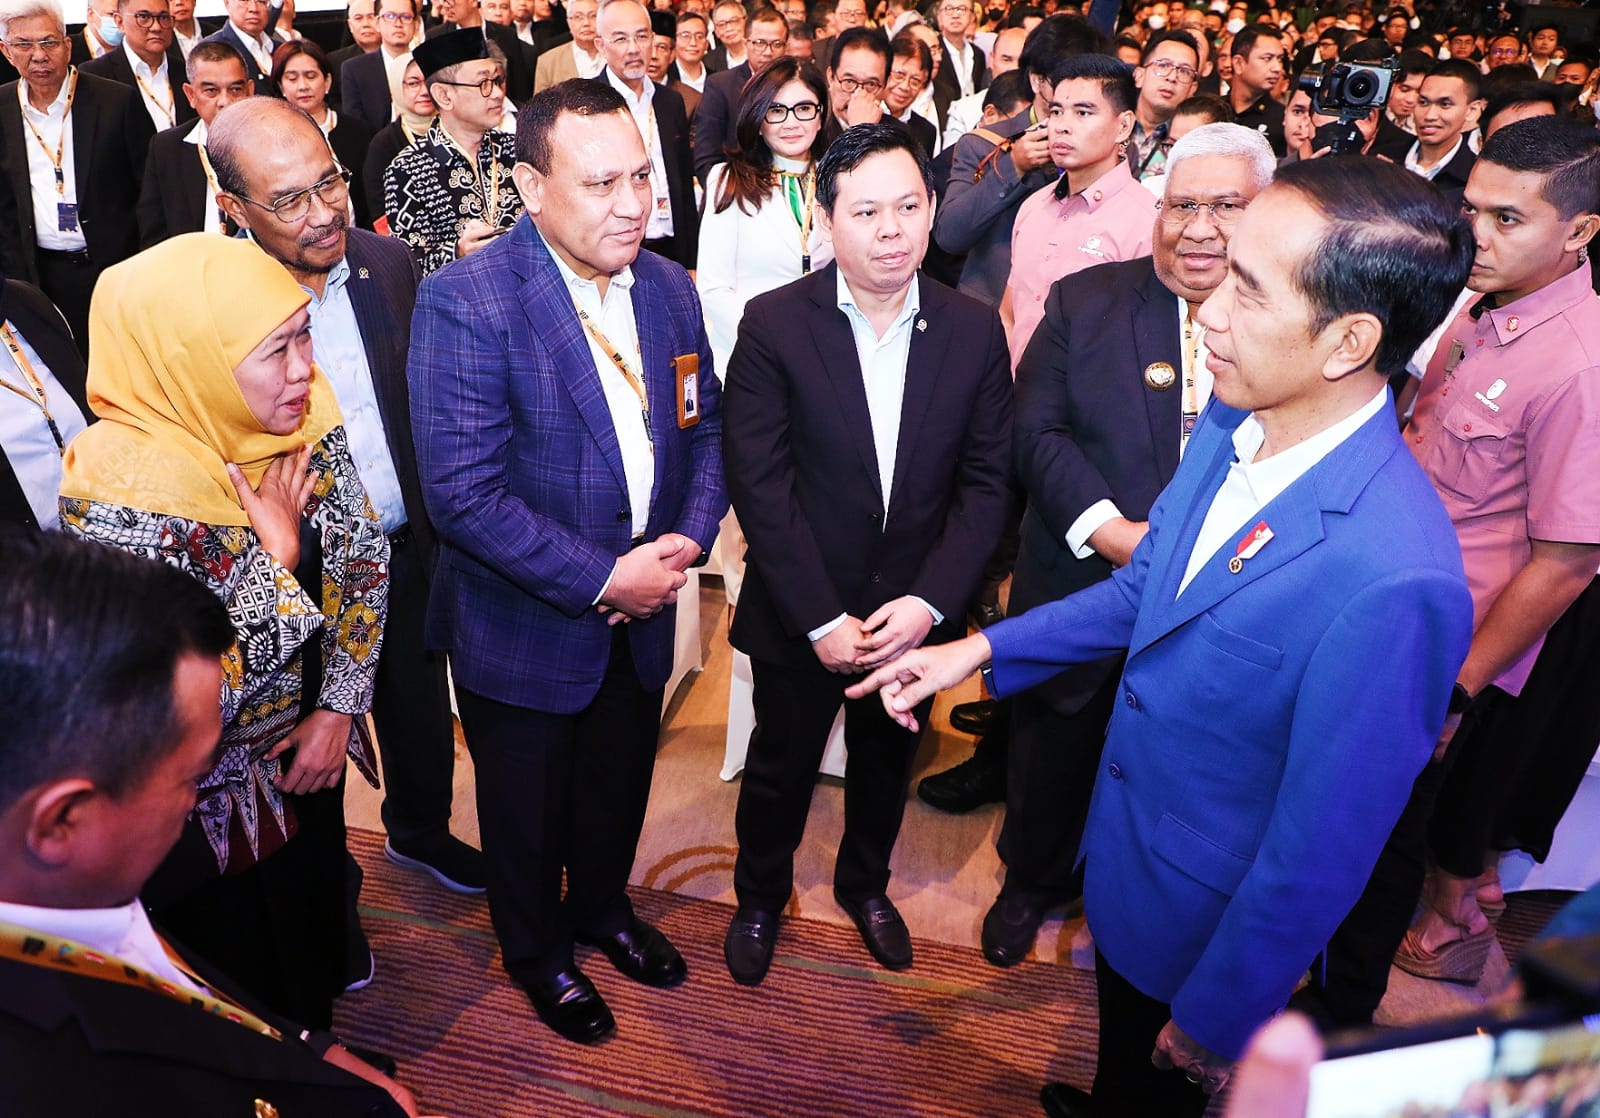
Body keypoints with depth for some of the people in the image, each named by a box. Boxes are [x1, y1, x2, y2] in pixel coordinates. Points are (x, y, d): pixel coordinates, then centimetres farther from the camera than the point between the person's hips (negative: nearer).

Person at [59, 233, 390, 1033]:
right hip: (209, 803, -5)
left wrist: (339, 707, -10)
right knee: (247, 1003, 18)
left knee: (316, 934, 28)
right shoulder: (121, 490, -32)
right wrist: (273, 554, -29)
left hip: (306, 754, 6)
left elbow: (363, 556, -6)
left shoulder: (303, 418, -15)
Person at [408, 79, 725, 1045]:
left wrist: (686, 540, -13)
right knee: (529, 810, 19)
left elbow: (704, 429, 5)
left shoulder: (669, 287, -3)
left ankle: (603, 906, 55)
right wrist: (603, 577, -24)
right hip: (526, 629, -5)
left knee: (620, 786, 26)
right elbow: (462, 493, -27)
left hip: (640, 619, 6)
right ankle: (536, 949, 47)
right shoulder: (466, 303, -23)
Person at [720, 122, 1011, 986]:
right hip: (802, 614, -2)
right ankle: (759, 896, 46)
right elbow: (760, 485, -16)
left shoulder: (974, 330, -7)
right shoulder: (773, 324, -14)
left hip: (915, 611, 3)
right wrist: (822, 617, -18)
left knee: (887, 761, 23)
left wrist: (930, 601, -16)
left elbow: (984, 483, -6)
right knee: (781, 764, 18)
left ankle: (865, 882, 51)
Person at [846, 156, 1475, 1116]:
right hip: (1120, 855, 7)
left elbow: (1318, 857, -27)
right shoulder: (1233, 422, -12)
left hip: (1206, 921, -6)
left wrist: (1213, 1024, -14)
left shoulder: (1391, 583, -37)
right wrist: (980, 648, 1)